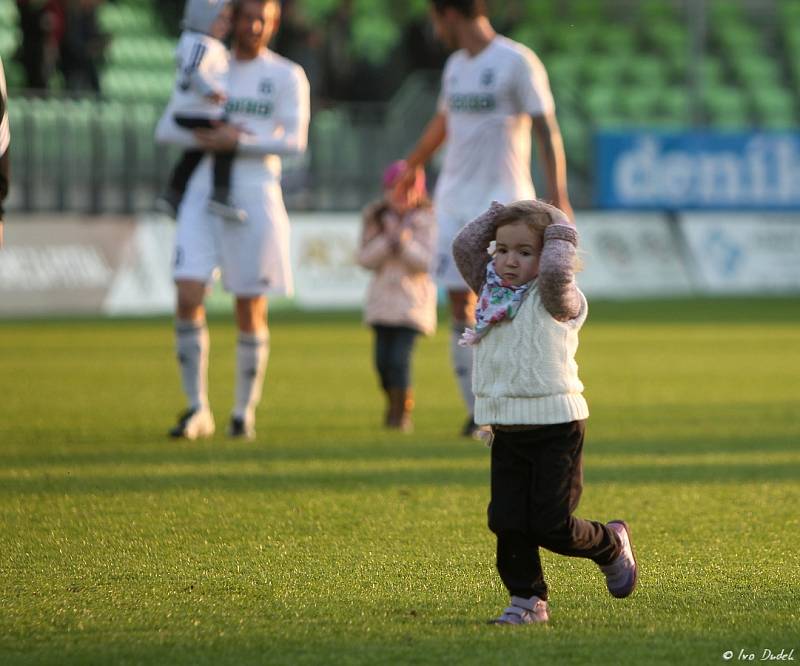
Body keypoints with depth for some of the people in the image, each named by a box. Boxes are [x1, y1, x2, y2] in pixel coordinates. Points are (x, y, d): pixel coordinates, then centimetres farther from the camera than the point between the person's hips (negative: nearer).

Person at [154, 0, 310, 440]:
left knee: (251, 312, 1)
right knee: (188, 297, -10)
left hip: (255, 195, -2)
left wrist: (237, 143, -18)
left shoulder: (287, 76, 2)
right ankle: (197, 409, -1)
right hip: (205, 193, 2)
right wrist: (209, 136, -12)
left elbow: (295, 141, -9)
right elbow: (165, 130, 6)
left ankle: (244, 412, 13)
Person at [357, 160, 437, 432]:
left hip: (412, 300, -4)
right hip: (383, 296, 4)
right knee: (383, 360, 3)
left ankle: (402, 413, 2)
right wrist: (387, 242, -17)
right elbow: (365, 259, -2)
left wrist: (405, 244, -24)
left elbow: (426, 263, -10)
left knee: (400, 357, -13)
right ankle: (394, 404, 28)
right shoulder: (376, 219, 3)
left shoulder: (425, 222, -5)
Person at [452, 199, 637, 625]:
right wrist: (496, 215, 5)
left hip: (555, 426, -6)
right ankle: (527, 600, 11)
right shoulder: (491, 291, 11)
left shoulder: (555, 299, -9)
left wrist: (560, 233, -13)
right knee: (507, 523, 0)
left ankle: (611, 545, 23)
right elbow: (464, 247, 6)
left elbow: (557, 271, -30)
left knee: (551, 526, -5)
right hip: (506, 430, 6)